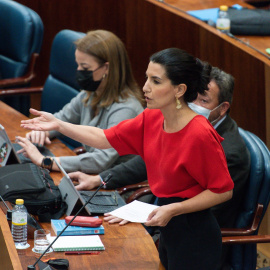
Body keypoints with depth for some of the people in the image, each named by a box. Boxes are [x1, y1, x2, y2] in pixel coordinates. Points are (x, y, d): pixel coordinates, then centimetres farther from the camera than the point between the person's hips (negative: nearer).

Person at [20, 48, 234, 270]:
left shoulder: (200, 134, -24)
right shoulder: (152, 119, 0)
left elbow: (223, 191, -19)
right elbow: (105, 138, 7)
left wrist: (173, 209, -22)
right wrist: (58, 125, -1)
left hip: (194, 237, -8)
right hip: (168, 230, 8)